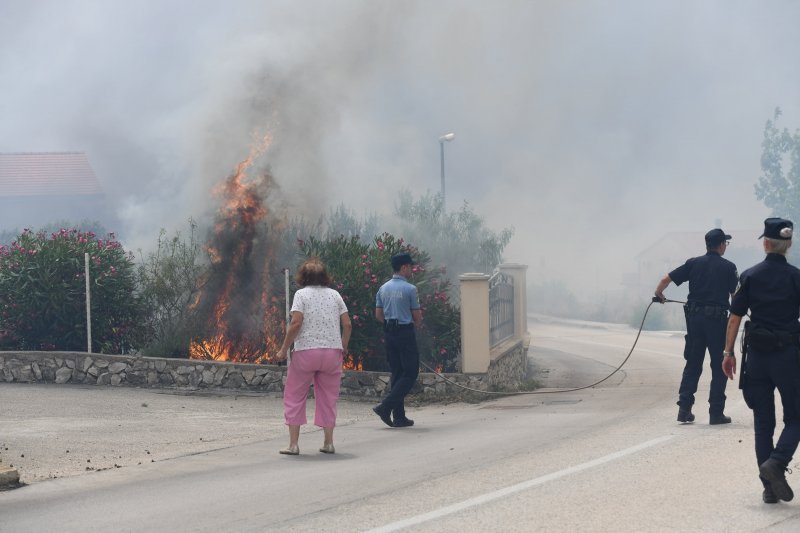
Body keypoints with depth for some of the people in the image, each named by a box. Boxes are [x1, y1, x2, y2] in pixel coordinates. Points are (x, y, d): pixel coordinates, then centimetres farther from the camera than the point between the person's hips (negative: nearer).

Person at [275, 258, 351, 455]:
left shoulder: (301, 294, -2)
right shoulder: (334, 295, 10)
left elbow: (296, 323, -13)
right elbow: (347, 324, 4)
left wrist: (284, 349, -7)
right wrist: (343, 347, 18)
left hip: (306, 351, -3)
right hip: (332, 351, 3)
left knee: (294, 397, 6)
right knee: (328, 398, 13)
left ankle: (293, 443, 1)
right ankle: (328, 442, 12)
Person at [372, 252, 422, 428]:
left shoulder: (383, 288, 9)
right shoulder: (409, 289, -10)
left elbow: (378, 315, 11)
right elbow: (417, 316, -5)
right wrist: (417, 323, 17)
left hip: (389, 333, 7)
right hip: (405, 333, -7)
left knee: (396, 373, 12)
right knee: (410, 373, -2)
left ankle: (399, 416, 11)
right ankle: (385, 406, -15)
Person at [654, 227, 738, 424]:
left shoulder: (694, 263, 6)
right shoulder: (728, 267, -2)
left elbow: (666, 279, 3)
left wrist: (658, 293, 23)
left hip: (694, 317, 3)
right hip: (717, 318, -3)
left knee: (692, 364, 12)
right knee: (719, 367, 5)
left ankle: (684, 408, 5)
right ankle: (716, 413, 3)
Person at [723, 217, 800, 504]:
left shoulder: (750, 276, 0)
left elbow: (735, 318, 0)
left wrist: (729, 352, 8)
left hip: (757, 354, 2)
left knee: (763, 422, 9)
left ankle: (769, 487, 8)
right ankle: (776, 462, -17)